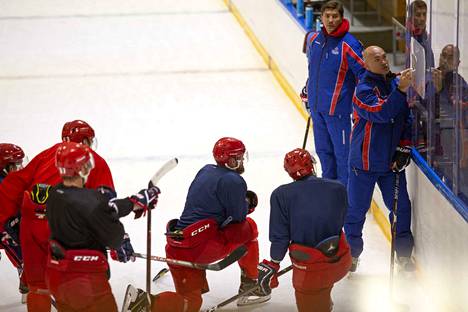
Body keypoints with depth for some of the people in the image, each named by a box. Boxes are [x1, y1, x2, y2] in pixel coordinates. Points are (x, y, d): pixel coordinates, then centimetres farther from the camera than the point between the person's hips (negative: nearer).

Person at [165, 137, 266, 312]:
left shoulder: (205, 171, 17)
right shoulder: (233, 181, -9)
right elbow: (238, 215, -2)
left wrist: (242, 201, 17)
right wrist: (247, 202, 18)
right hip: (202, 248, -8)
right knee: (248, 228, 14)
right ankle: (249, 286, 19)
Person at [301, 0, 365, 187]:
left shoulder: (349, 45, -16)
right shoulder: (313, 39, 3)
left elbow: (364, 74, -13)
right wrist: (307, 92, 26)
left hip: (338, 108, -6)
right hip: (316, 106, 6)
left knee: (342, 151, -3)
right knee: (323, 149, 18)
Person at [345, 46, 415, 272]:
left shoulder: (396, 83, 3)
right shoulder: (363, 90, -14)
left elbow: (407, 119, 10)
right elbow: (381, 113, -29)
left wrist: (404, 149, 2)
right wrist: (400, 90, -38)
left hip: (391, 160, 4)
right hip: (364, 161, -4)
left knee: (400, 206, 4)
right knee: (357, 208, 4)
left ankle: (404, 253, 17)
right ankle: (351, 253, 20)